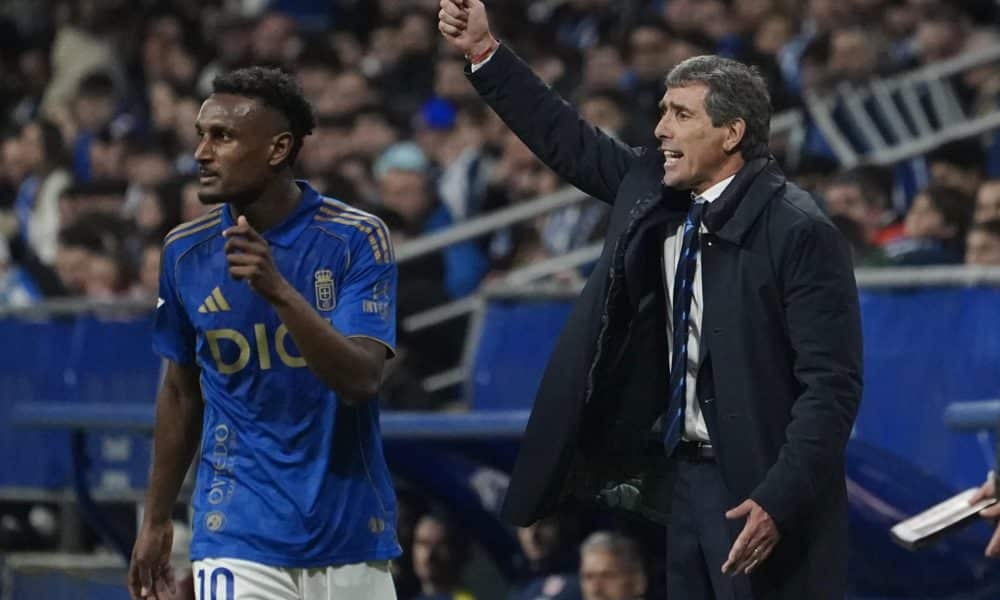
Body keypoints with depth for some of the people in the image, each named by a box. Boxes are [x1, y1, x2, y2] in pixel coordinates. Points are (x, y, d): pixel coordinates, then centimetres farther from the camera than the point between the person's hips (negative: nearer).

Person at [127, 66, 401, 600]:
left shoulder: (356, 239, -8)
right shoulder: (186, 251, 1)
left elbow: (361, 380, -19)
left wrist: (279, 290, -31)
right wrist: (155, 520, 17)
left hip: (351, 535, -1)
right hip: (239, 539, 1)